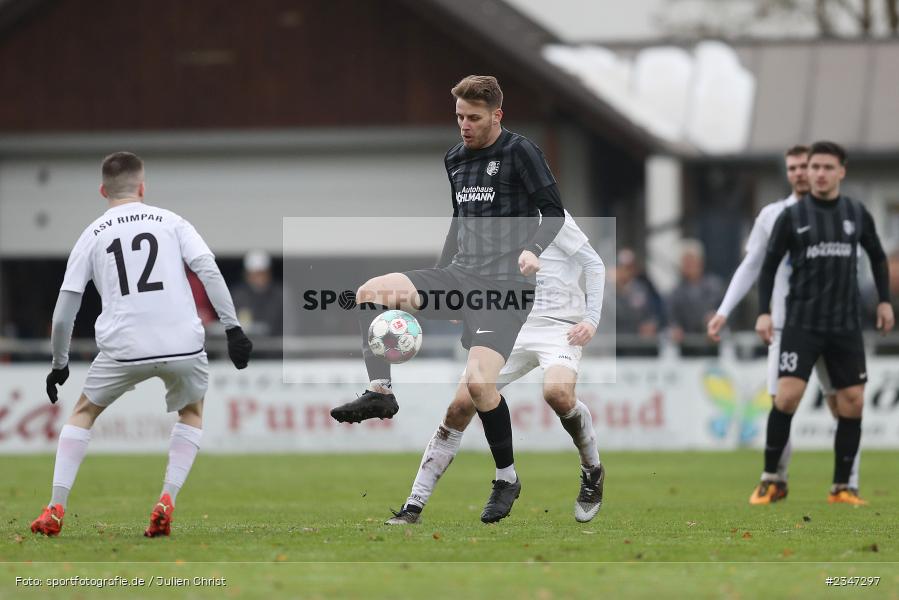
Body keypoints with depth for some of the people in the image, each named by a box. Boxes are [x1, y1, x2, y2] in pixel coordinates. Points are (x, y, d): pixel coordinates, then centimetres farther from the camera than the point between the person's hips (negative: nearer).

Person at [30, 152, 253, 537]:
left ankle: (56, 509, 14)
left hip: (123, 347, 0)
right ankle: (167, 502, 10)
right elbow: (209, 271, -3)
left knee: (84, 414, 24)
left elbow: (64, 311, 11)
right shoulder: (170, 222, 12)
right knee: (191, 414, 28)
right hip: (183, 344, 0)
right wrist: (232, 329, -3)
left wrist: (59, 365, 22)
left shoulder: (92, 236, 13)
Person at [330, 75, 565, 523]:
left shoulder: (520, 152, -6)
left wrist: (533, 249, -25)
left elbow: (553, 211, -6)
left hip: (504, 283, -7)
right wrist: (439, 277, 27)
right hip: (461, 275, 7)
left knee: (478, 381, -20)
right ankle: (380, 393, -15)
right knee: (372, 292, -13)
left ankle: (507, 479, -1)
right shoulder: (455, 159, 15)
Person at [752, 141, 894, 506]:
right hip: (802, 322, -3)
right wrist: (763, 312, -5)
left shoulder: (857, 214, 6)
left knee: (853, 403, -1)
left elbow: (877, 256, 20)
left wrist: (885, 300, 13)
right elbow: (769, 266, 4)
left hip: (846, 325, 3)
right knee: (787, 396, -16)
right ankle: (769, 480, -4)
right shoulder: (792, 216, -1)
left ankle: (841, 488, 9)